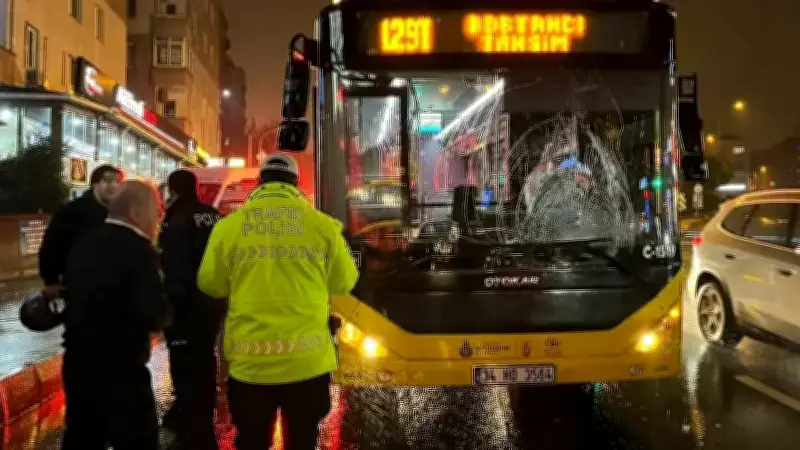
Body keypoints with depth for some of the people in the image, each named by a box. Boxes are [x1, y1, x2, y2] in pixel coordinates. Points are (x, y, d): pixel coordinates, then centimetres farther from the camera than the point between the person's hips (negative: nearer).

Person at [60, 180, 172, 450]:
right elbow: (155, 317, -24)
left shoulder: (84, 243, 6)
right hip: (119, 372, -8)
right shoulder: (137, 250, -19)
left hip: (77, 365, 8)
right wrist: (164, 310, -4)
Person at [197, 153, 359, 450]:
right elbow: (344, 282, 4)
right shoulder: (323, 225, -3)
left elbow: (211, 284, 7)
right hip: (307, 359, 0)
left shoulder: (229, 226, -2)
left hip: (249, 361, 0)